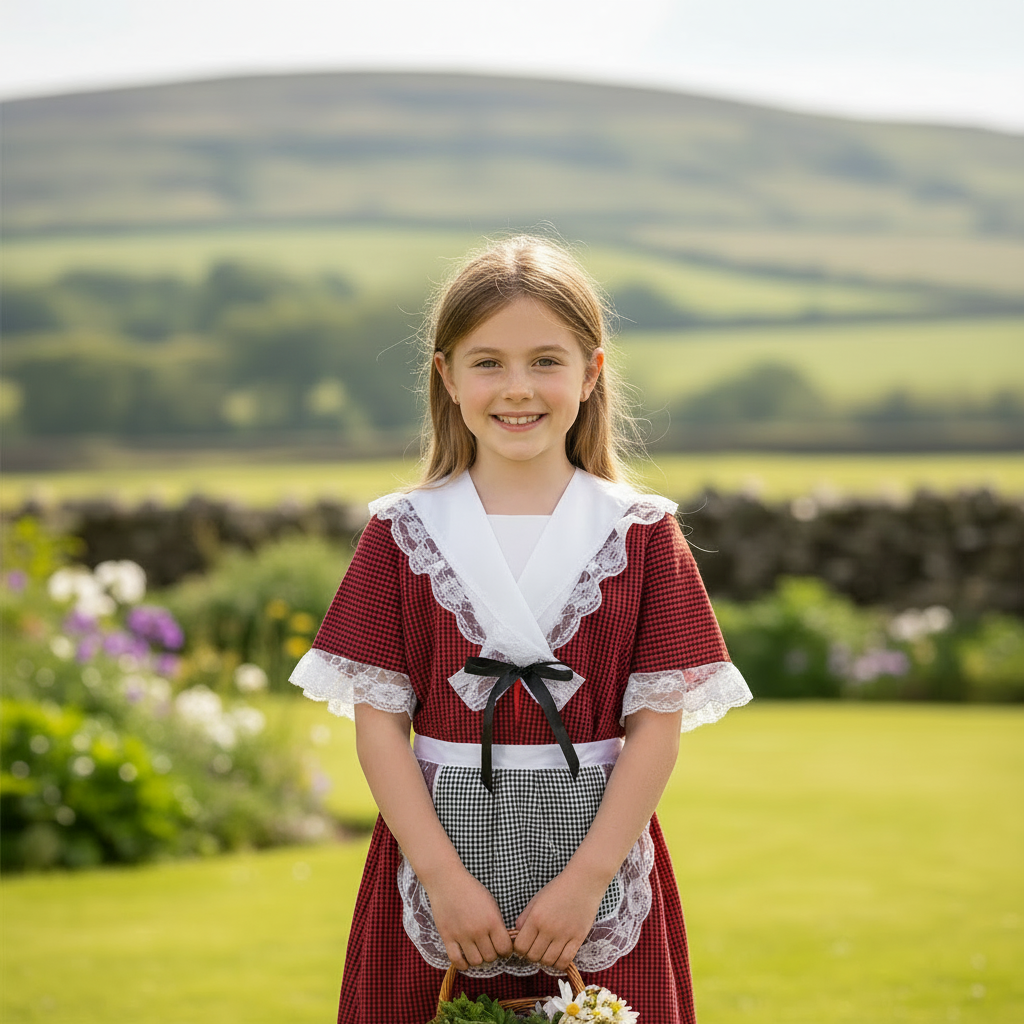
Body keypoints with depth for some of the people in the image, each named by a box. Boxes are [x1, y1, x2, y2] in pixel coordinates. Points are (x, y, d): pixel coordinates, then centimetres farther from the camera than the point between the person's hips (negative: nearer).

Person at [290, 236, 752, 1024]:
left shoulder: (640, 534, 2)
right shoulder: (404, 535, 3)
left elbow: (659, 720, -2)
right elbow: (378, 717, -1)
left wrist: (587, 878, -12)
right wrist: (443, 876, -11)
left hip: (598, 858, 0)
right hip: (438, 849, 0)